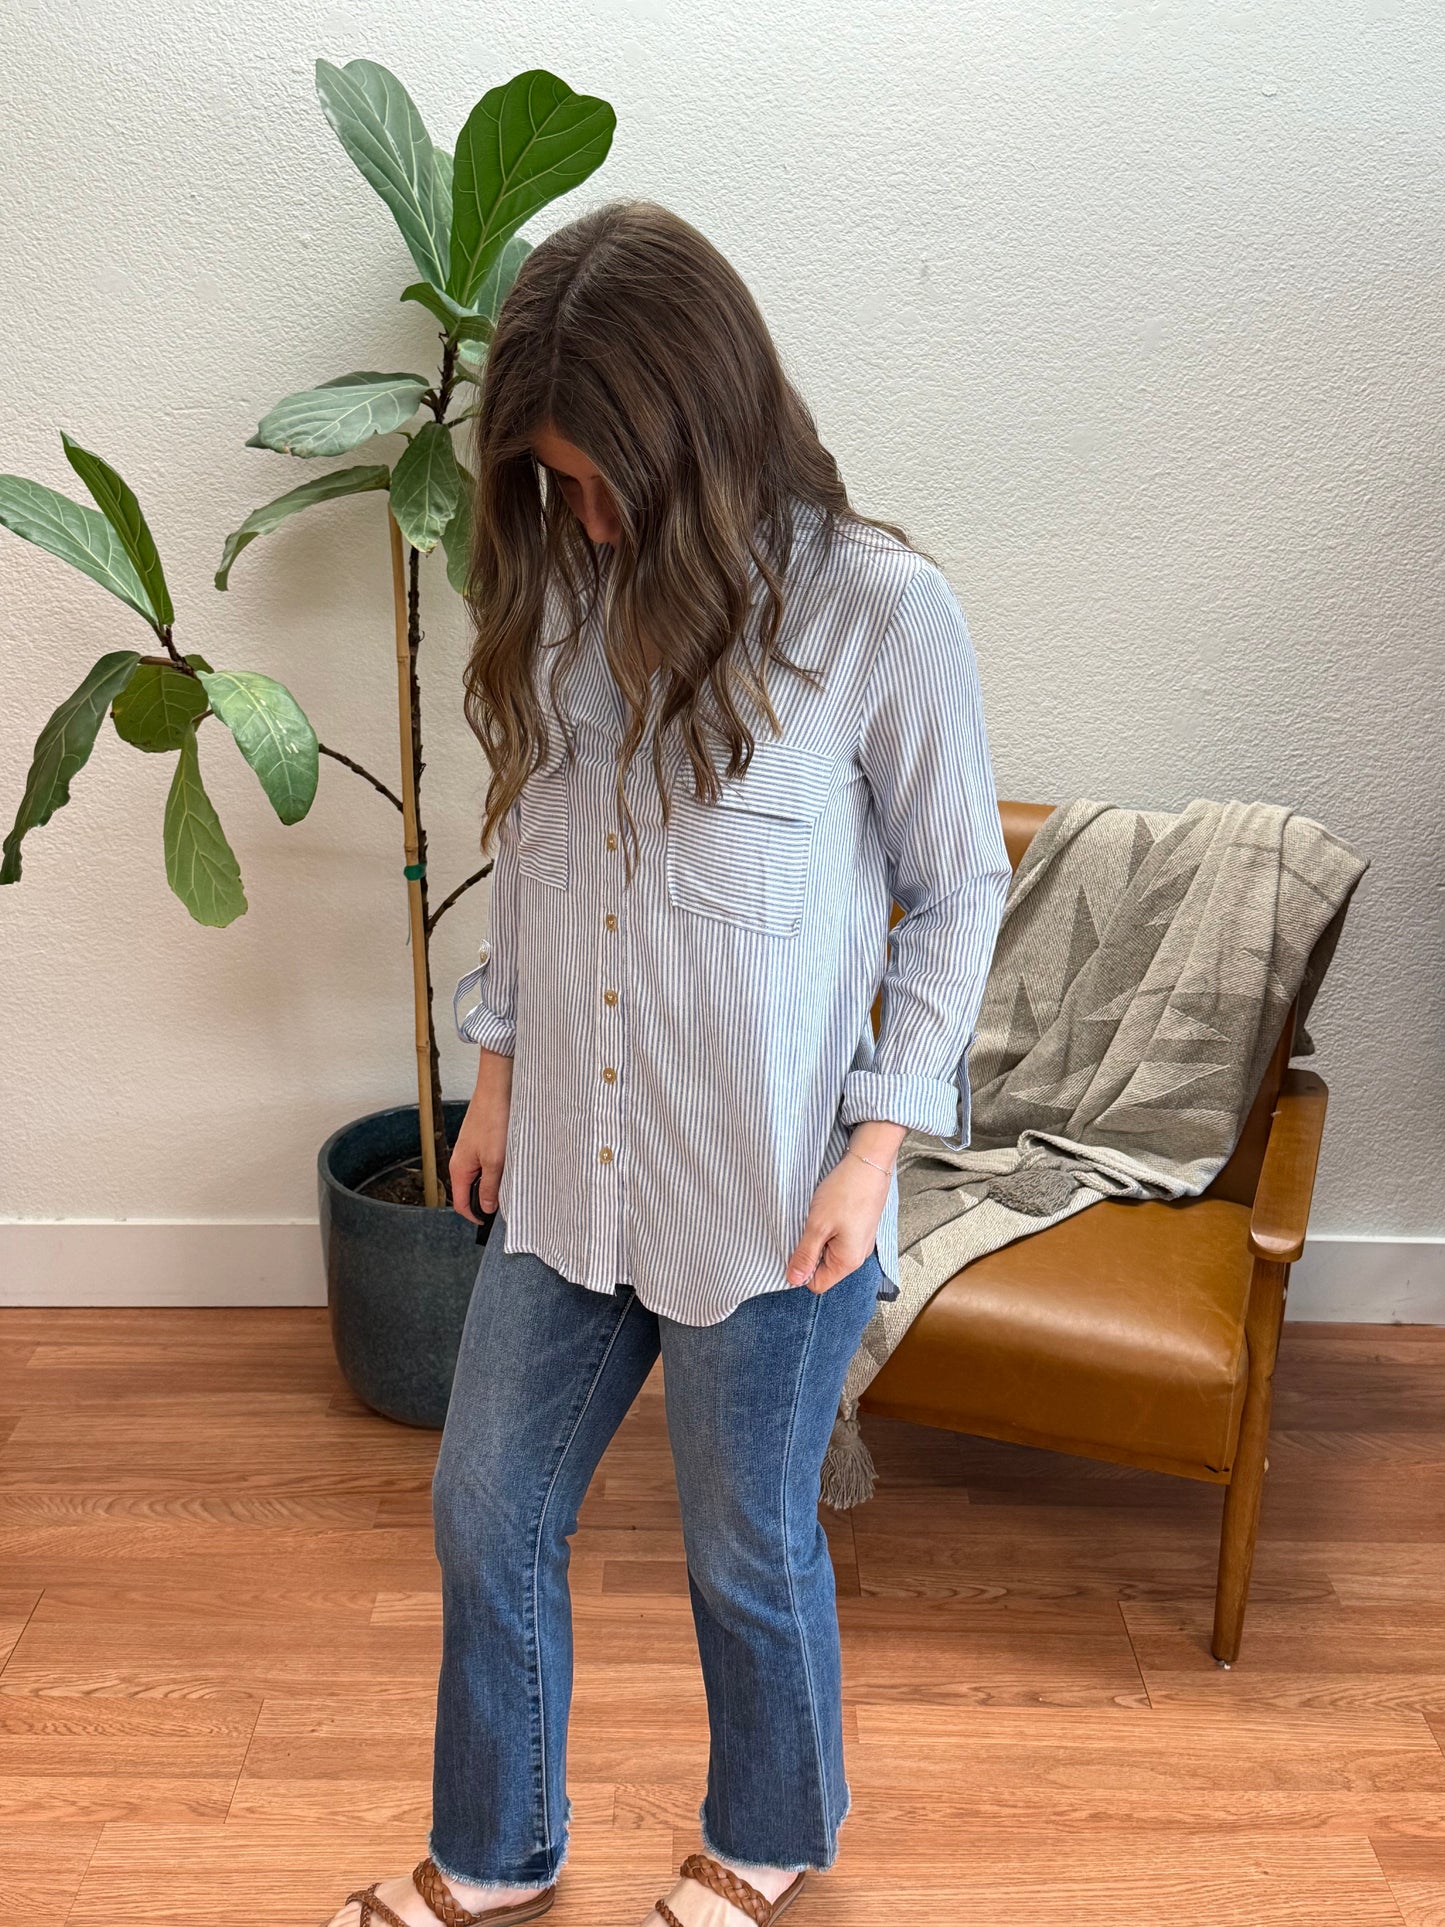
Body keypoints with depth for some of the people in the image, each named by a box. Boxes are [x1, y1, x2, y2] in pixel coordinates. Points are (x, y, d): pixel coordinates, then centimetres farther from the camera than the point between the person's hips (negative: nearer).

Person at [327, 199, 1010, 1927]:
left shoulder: (881, 612, -15)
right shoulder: (561, 585, 0)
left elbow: (957, 891, -7)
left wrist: (876, 1140, -11)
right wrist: (499, 1064, 11)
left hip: (767, 1189, -5)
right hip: (566, 1165, 5)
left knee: (748, 1551, 15)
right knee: (485, 1515, 17)